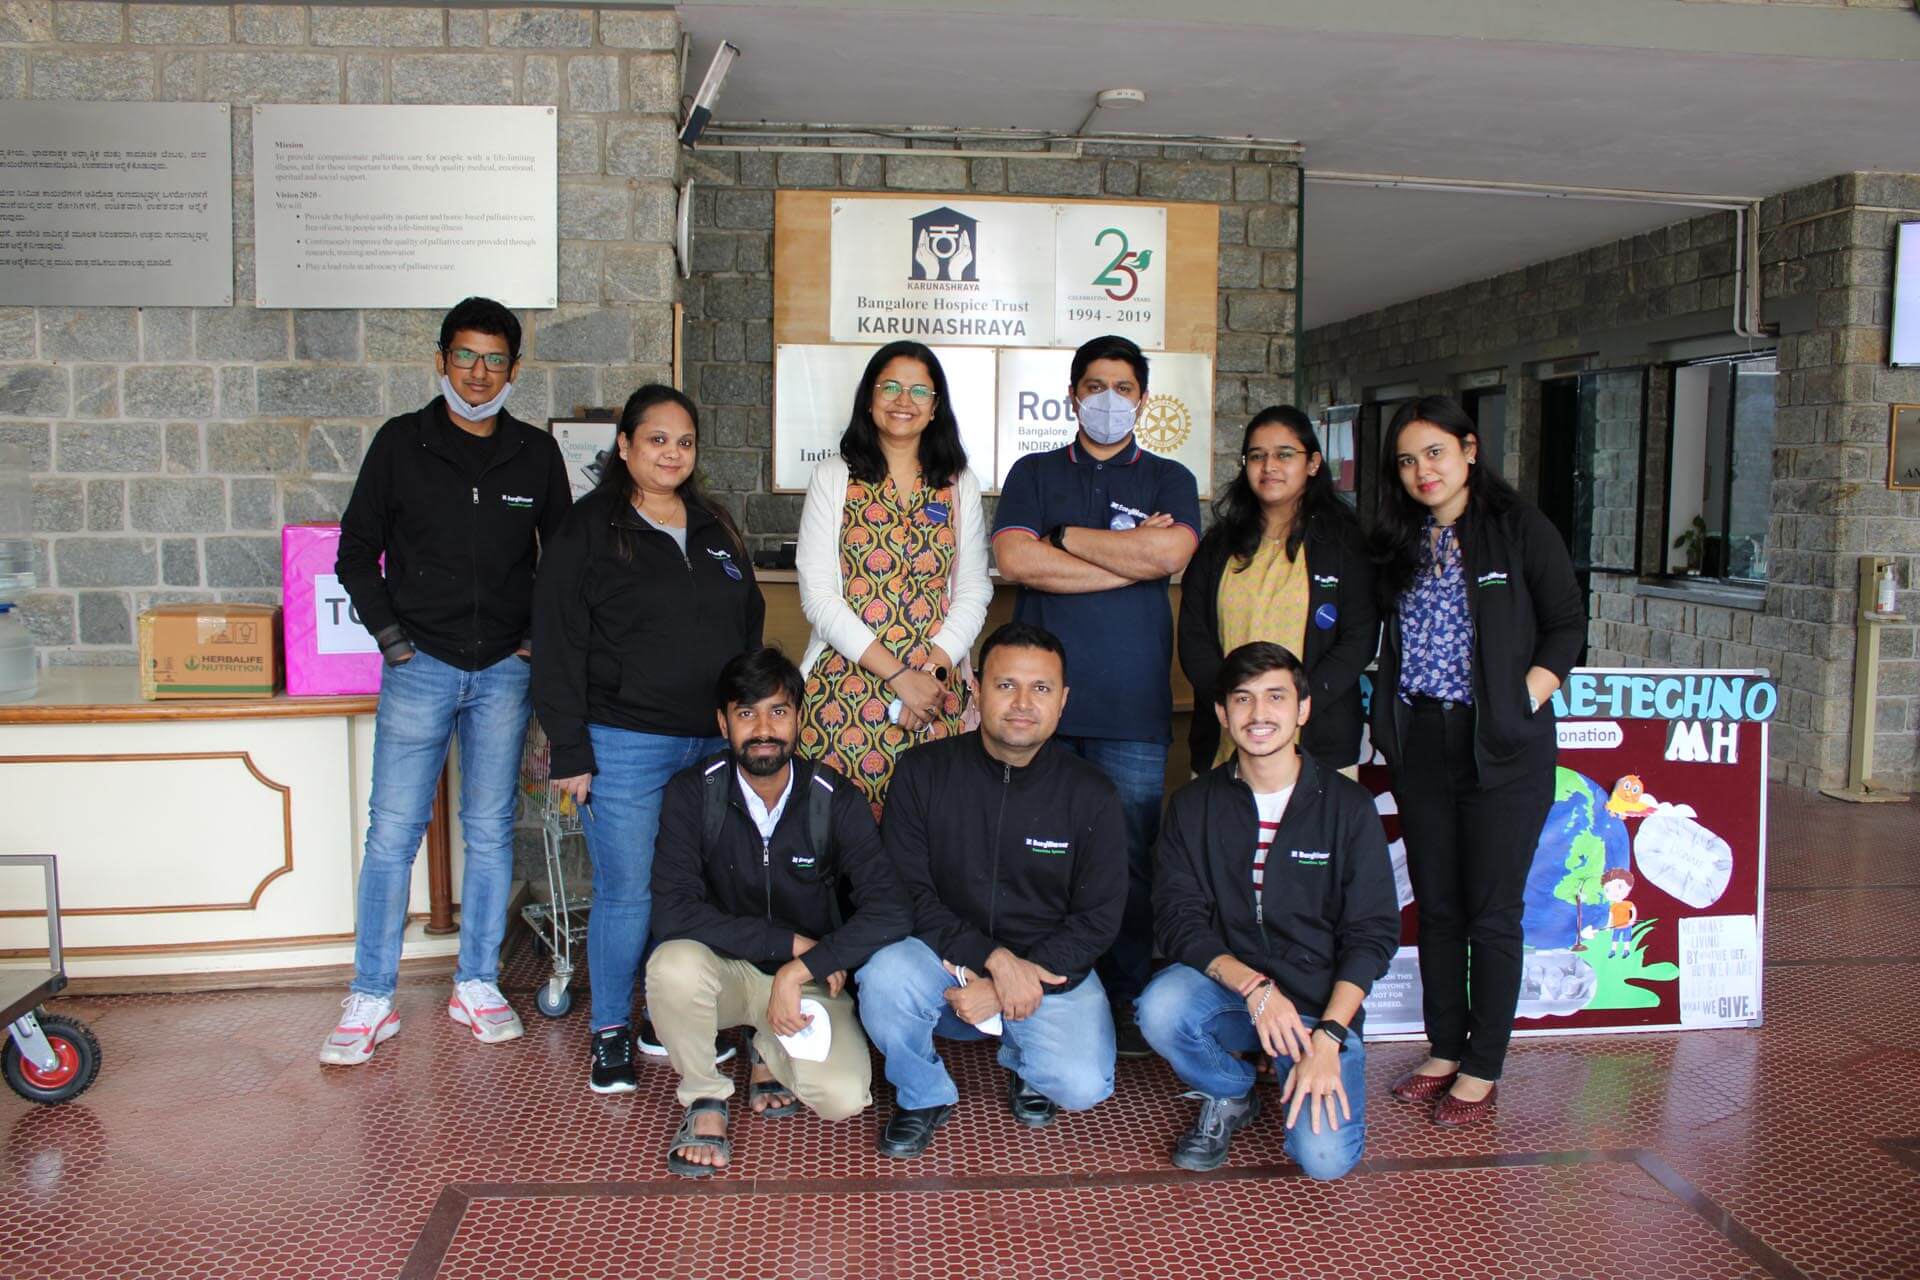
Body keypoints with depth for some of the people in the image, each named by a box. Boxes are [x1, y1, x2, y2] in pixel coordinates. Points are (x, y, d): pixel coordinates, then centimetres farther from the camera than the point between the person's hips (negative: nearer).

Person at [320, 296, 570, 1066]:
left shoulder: (537, 455, 6)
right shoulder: (401, 444, 2)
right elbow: (356, 554, 5)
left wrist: (537, 641, 3)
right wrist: (392, 637, -3)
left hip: (504, 670, 2)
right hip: (419, 664, -1)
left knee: (491, 831, 7)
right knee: (392, 832, -1)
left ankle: (477, 986, 19)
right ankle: (371, 1001, 9)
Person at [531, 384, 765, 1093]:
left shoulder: (716, 528, 14)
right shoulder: (589, 531, -3)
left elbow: (750, 626, 19)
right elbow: (558, 648, -6)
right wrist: (570, 751, -11)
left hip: (713, 743, 5)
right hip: (625, 746, -5)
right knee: (626, 891, -2)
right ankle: (612, 1033, 15)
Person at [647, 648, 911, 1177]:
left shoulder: (835, 800, -13)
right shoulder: (693, 793, -13)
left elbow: (890, 911, -21)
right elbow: (674, 911, -23)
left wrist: (800, 970, -28)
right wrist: (790, 941, -24)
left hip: (810, 980, 0)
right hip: (725, 969, 0)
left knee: (843, 1098, -24)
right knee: (674, 964, -34)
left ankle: (771, 1053, 12)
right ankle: (704, 1099, -5)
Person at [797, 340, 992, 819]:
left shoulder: (960, 485, 11)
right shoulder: (833, 478, 4)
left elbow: (974, 590, 8)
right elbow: (818, 595, -3)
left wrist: (933, 669, -9)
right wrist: (899, 676, -11)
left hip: (938, 691, 2)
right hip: (845, 687, -1)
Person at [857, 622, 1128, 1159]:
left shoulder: (1090, 795, -6)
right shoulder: (924, 771, -6)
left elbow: (1097, 920, -4)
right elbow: (908, 892, -8)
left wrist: (1017, 983, -16)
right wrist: (995, 959, -21)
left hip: (1050, 969, 0)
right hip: (945, 955, 0)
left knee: (1081, 1085, -24)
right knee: (884, 979, -31)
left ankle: (1022, 1059, 15)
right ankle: (924, 1095, 1)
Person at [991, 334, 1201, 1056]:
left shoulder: (1169, 480, 13)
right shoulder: (1034, 474, 14)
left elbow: (1170, 551, -9)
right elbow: (1013, 559, -4)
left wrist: (1063, 537, -2)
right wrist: (1130, 555, -5)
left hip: (1132, 705, 0)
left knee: (1129, 860, 1)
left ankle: (1126, 1001, 13)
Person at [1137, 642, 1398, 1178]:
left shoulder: (1347, 806, -3)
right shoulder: (1194, 806, 0)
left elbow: (1373, 933, -5)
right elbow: (1179, 921, -5)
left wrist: (1327, 1035, -17)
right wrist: (1253, 986, -22)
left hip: (1322, 1000, -1)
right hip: (1225, 987, 2)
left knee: (1325, 1156, -21)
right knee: (1160, 1009, -31)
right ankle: (1230, 1095, 2)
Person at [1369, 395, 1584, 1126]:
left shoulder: (1521, 530, -3)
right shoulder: (1398, 544, 10)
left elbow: (1567, 627, -2)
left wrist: (1524, 704, -11)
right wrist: (1389, 716, 2)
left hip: (1502, 747, -4)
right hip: (1419, 743, 5)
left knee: (1492, 913, 1)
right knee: (1436, 906, 11)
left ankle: (1482, 1069, 13)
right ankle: (1445, 1050, 24)